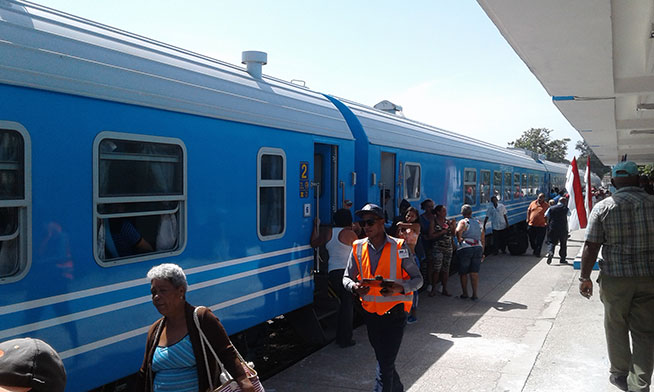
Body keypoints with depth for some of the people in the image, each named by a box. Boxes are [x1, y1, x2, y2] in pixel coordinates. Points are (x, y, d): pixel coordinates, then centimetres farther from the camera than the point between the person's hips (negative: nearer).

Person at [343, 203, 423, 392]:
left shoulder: (398, 247, -10)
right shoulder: (358, 248, 0)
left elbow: (417, 279, -6)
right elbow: (347, 277, 7)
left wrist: (400, 288, -25)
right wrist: (354, 287, -17)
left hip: (394, 313, -5)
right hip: (370, 313, 5)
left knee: (385, 362, -8)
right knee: (382, 359, 21)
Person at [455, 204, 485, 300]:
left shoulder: (463, 222, -2)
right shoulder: (479, 223, 16)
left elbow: (458, 232, -24)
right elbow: (483, 239, 18)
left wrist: (459, 239, -6)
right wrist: (482, 252, 24)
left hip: (465, 249, -4)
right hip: (478, 248, 4)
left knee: (463, 273, 10)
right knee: (475, 273, 8)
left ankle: (465, 293, 17)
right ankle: (475, 294, 7)